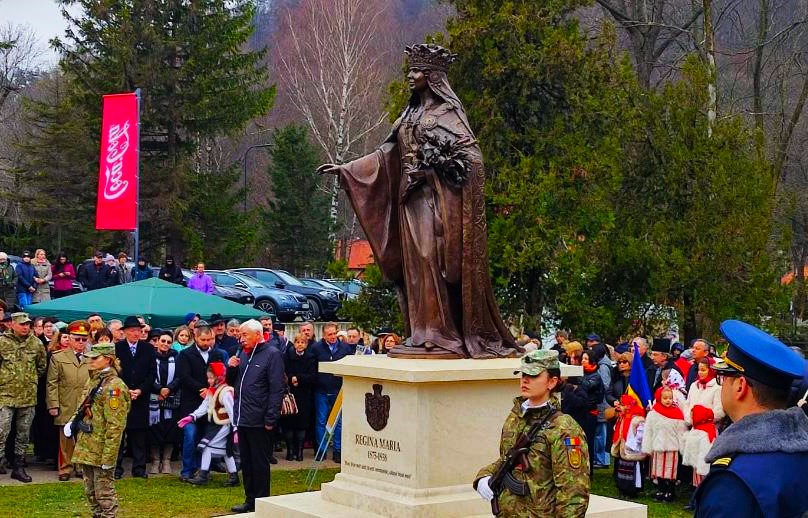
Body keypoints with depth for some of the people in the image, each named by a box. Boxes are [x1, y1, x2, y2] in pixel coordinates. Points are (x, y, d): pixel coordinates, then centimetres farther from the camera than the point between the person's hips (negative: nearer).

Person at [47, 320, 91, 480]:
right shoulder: (58, 358, 5)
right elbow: (52, 384, 2)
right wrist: (53, 405, -5)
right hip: (66, 408, -1)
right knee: (66, 440, 4)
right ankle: (65, 468, 15)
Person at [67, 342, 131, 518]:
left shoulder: (113, 386, -17)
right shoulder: (93, 380, 11)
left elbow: (115, 426, -19)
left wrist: (108, 458, -21)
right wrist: (73, 422, 5)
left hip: (100, 450, -9)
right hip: (86, 448, 9)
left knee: (104, 493, -1)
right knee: (91, 493, 17)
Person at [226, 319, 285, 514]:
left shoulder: (272, 354, -9)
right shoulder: (243, 354, 14)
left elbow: (277, 388, -14)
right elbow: (233, 381, 24)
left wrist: (271, 419, -18)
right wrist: (231, 367, 2)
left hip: (259, 421, -8)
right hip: (242, 418, 8)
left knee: (260, 463, 0)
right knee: (246, 462, 14)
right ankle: (250, 500, 23)